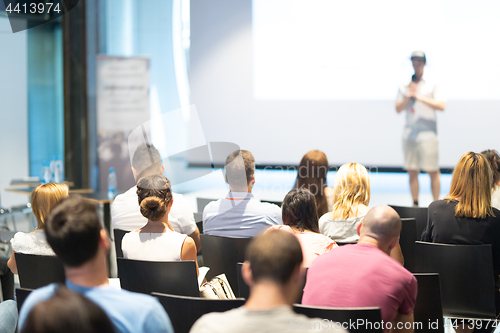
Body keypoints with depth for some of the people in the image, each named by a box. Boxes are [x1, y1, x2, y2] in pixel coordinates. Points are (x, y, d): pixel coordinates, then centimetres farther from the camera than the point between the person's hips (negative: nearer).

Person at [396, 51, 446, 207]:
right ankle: (415, 204, 13)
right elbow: (398, 108, 10)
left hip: (427, 134, -4)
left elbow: (441, 105, -8)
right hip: (409, 134, 4)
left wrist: (420, 97, -13)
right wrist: (408, 97, -7)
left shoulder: (432, 84, 2)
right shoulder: (404, 86, 12)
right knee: (412, 171, 5)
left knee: (433, 171, -6)